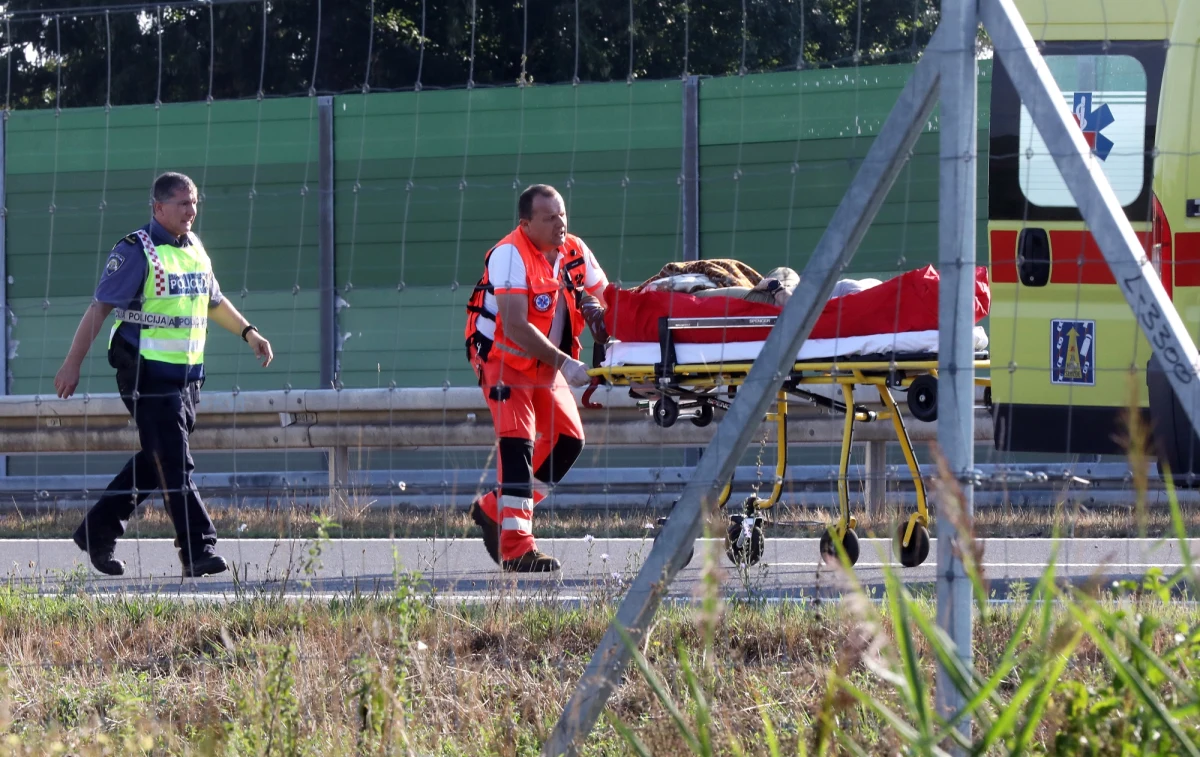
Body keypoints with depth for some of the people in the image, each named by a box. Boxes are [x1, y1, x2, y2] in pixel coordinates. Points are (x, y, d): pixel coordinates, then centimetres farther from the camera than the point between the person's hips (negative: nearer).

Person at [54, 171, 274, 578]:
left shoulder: (196, 249, 14)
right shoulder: (136, 251, -9)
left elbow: (213, 301, 31)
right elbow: (100, 307, -11)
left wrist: (249, 333, 24)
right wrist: (73, 364, -15)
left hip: (188, 373, 8)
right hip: (147, 373, -8)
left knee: (156, 461, 12)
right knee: (175, 466, -10)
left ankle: (98, 530, 23)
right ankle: (198, 551, -12)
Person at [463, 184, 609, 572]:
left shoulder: (575, 252, -4)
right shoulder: (510, 256, -24)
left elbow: (607, 300, 2)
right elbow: (516, 328, -31)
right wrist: (567, 365, -34)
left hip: (547, 362, 7)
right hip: (502, 358, -7)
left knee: (567, 439, 4)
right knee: (518, 441, -19)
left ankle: (495, 510, 18)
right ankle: (516, 547, -24)